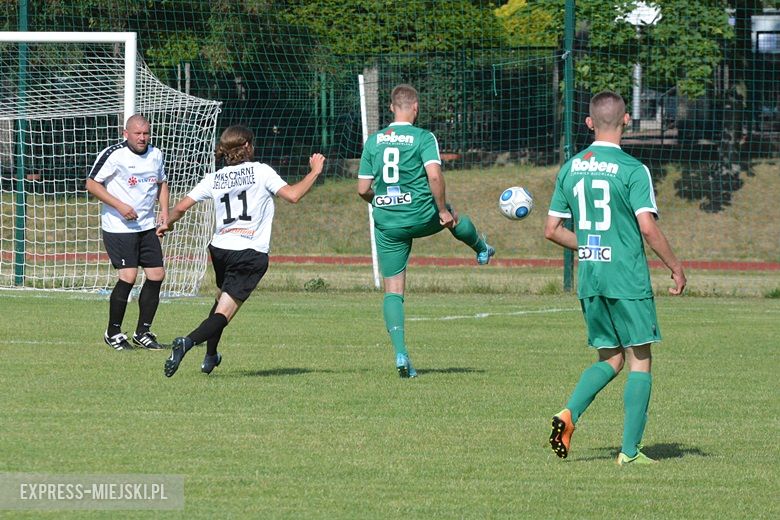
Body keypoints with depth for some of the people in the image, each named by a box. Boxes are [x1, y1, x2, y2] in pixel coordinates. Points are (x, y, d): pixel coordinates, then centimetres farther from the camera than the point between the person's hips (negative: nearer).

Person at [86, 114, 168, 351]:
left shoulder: (155, 155, 8)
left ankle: (143, 332, 14)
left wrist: (164, 209, 8)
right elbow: (92, 184, -10)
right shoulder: (113, 155, -12)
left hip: (147, 225, 7)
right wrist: (119, 206, -19)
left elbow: (162, 182, 24)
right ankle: (113, 332, 2)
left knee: (157, 275, 1)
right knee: (128, 277, -14)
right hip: (118, 227, -7)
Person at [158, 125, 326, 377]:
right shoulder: (261, 171, -3)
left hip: (219, 249, 5)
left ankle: (210, 357, 37)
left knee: (222, 298, 31)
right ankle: (188, 342, -33)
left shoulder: (214, 178, 8)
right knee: (224, 312, -8)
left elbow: (181, 207, 8)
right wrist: (314, 172, 3)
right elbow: (292, 195, -11)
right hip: (251, 254, -5)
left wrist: (168, 224, 28)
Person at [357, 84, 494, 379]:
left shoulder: (373, 141, 3)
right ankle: (482, 251, 61)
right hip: (421, 216, -3)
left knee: (393, 290, 5)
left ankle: (400, 353, -7)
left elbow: (363, 190, 3)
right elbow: (434, 176, -22)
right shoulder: (423, 138, -8)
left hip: (386, 221, 3)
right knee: (454, 219, 33)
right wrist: (443, 210, -9)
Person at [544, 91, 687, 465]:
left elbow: (552, 230, 9)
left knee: (610, 360, 17)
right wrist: (676, 268, -5)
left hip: (589, 279, 5)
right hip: (628, 279, -5)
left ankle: (569, 413, -6)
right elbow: (648, 227, -17)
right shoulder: (631, 169, -11)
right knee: (640, 362, 4)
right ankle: (630, 451, 2)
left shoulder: (570, 168, 6)